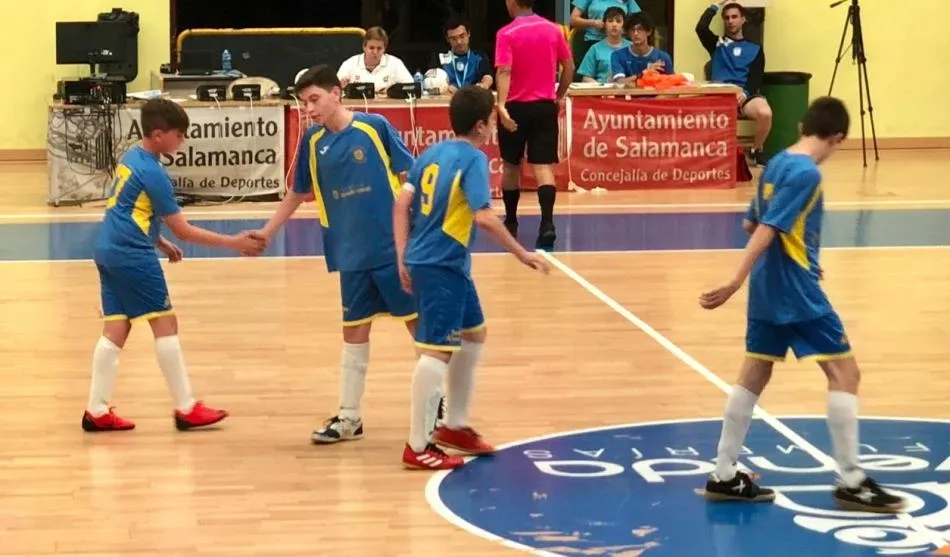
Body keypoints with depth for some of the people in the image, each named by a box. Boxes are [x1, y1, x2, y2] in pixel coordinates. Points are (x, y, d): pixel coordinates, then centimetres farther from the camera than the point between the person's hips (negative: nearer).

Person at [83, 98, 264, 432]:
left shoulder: (130, 158, 12)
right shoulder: (153, 173, -15)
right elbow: (183, 230, -12)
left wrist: (160, 243, 26)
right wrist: (234, 243, -9)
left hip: (108, 251, 9)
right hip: (132, 255, -9)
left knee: (116, 328, 8)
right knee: (165, 324, -2)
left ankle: (97, 411, 6)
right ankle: (186, 409, 1)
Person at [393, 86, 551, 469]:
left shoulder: (432, 153, 10)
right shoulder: (473, 159, -12)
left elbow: (402, 204, 8)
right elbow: (484, 217, -23)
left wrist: (403, 257, 10)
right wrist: (523, 255, -16)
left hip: (422, 260, 10)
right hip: (441, 265, -10)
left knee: (473, 334, 22)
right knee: (438, 350, -9)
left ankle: (455, 426, 29)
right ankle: (417, 447, -9)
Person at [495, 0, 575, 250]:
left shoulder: (507, 34, -9)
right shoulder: (553, 30, 3)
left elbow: (504, 72, -20)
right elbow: (569, 67, 7)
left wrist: (501, 105, -29)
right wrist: (559, 96, 18)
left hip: (516, 107, -2)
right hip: (545, 106, 2)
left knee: (511, 165, 16)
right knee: (544, 166, -3)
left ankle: (511, 222, 28)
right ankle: (547, 224, -20)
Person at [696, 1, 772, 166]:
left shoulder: (755, 49, 20)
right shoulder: (717, 44, 21)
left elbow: (756, 78, 7)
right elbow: (701, 28, 2)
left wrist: (745, 93, -14)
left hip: (745, 94, 1)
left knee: (765, 113, -34)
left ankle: (757, 151, -3)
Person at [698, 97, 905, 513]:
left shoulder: (776, 164, 10)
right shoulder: (806, 174, -16)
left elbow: (752, 225, 20)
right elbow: (767, 230, -23)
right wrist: (735, 284, -27)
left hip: (768, 290, 9)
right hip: (798, 292, -9)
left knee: (754, 374, 13)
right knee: (844, 371, -3)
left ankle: (724, 476, 15)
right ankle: (850, 481, -3)